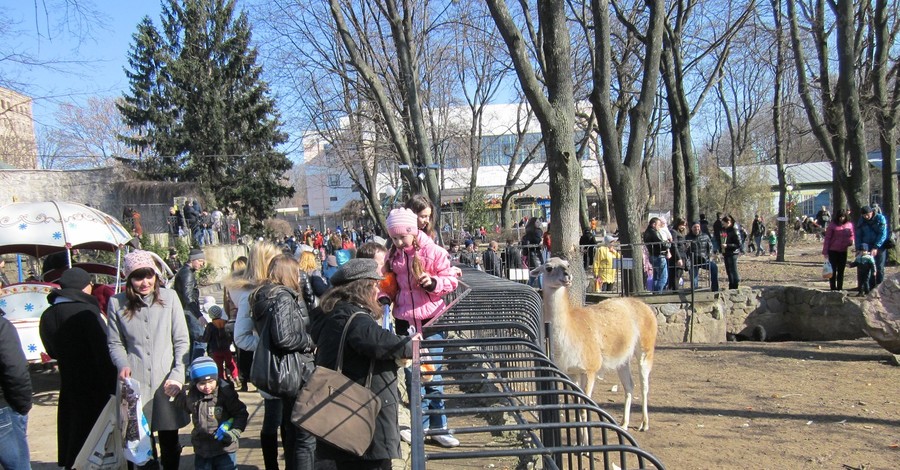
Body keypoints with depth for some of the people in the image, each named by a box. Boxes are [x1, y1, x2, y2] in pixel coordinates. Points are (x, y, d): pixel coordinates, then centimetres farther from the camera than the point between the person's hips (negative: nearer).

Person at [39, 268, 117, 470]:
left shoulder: (47, 317, 2)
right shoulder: (87, 312, -19)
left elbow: (52, 352, 16)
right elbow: (104, 353, -21)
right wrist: (113, 388, -17)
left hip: (69, 386, 6)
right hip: (95, 387, -6)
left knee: (73, 434, 16)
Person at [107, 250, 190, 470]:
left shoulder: (169, 297, -1)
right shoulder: (117, 303, 2)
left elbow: (182, 342, 1)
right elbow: (115, 343, 9)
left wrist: (178, 374, -9)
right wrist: (122, 365, -9)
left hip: (166, 383, 0)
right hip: (135, 382, 0)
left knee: (170, 444, 9)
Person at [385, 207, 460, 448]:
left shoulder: (432, 251, -7)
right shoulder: (394, 256, 5)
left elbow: (452, 281, -4)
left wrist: (433, 282, -21)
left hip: (431, 320, -3)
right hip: (405, 322, 3)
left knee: (433, 375, 4)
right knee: (412, 376, 6)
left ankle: (439, 426, 17)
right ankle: (420, 426, 19)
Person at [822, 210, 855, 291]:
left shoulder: (849, 225, 4)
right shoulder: (832, 225, -7)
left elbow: (852, 235, 16)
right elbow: (827, 238, -7)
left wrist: (851, 241, -9)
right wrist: (825, 251, -11)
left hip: (843, 251, 4)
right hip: (833, 251, -4)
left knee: (841, 270, 10)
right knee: (833, 270, 1)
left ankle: (840, 288, 17)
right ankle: (833, 288, 6)